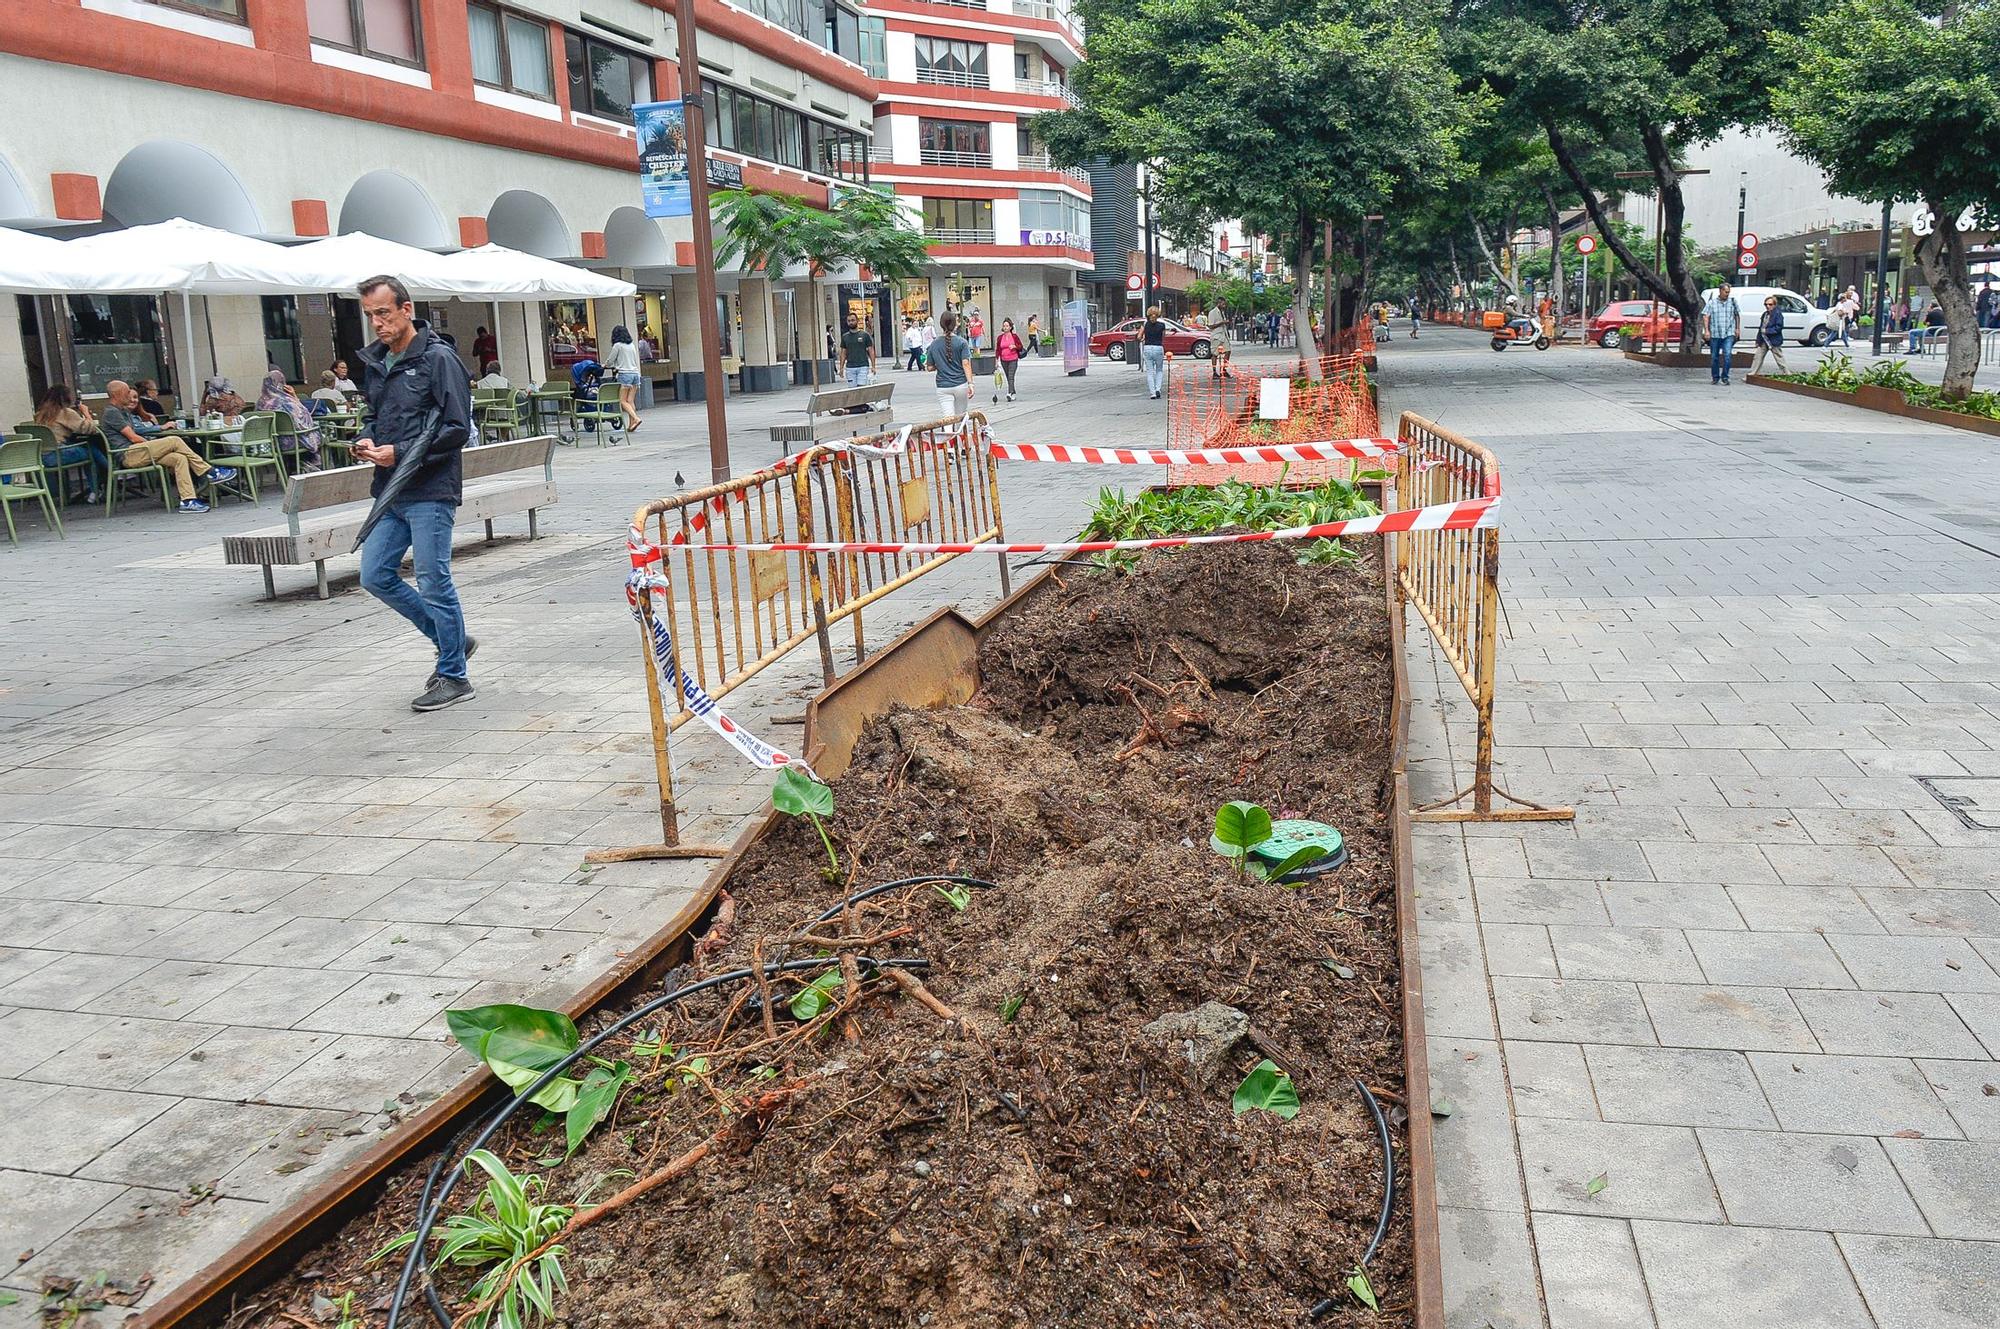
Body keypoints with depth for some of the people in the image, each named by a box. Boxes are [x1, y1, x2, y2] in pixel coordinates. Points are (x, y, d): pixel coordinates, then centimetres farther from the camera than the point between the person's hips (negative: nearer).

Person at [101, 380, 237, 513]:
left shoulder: (124, 412, 28)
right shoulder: (111, 412, -3)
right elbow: (132, 437, -10)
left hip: (139, 454, 9)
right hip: (128, 454, -9)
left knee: (179, 458, -13)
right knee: (174, 441, -19)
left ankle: (188, 500, -25)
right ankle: (210, 472, -14)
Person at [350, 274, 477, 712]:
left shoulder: (438, 358, -10)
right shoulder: (374, 363, 14)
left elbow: (458, 427, -14)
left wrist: (400, 452, -17)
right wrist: (367, 441, 4)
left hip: (430, 491, -8)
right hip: (390, 492, 8)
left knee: (433, 583, -4)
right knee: (375, 576, 8)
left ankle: (454, 677, 10)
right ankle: (453, 640, 23)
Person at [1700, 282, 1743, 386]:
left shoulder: (1732, 301, 6)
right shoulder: (1712, 302, 2)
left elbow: (1737, 315, 16)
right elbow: (1706, 316, -1)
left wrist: (1737, 329, 13)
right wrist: (1706, 330, -10)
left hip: (1729, 334, 0)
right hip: (1715, 334, 0)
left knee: (1727, 355, -13)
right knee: (1714, 356, 8)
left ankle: (1725, 377, -5)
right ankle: (1715, 377, 22)